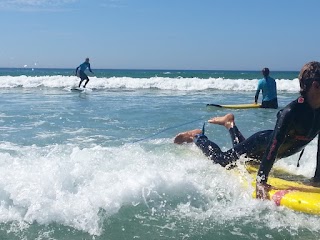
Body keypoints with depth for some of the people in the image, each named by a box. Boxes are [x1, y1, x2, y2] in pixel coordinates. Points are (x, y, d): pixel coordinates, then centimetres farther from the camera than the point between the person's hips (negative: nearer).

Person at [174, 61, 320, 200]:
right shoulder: (291, 112, -37)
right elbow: (273, 146, -40)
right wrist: (261, 181, -42)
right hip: (261, 144, -8)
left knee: (244, 157, 34)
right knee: (221, 161, 3)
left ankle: (230, 124, 52)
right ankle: (197, 136, 26)